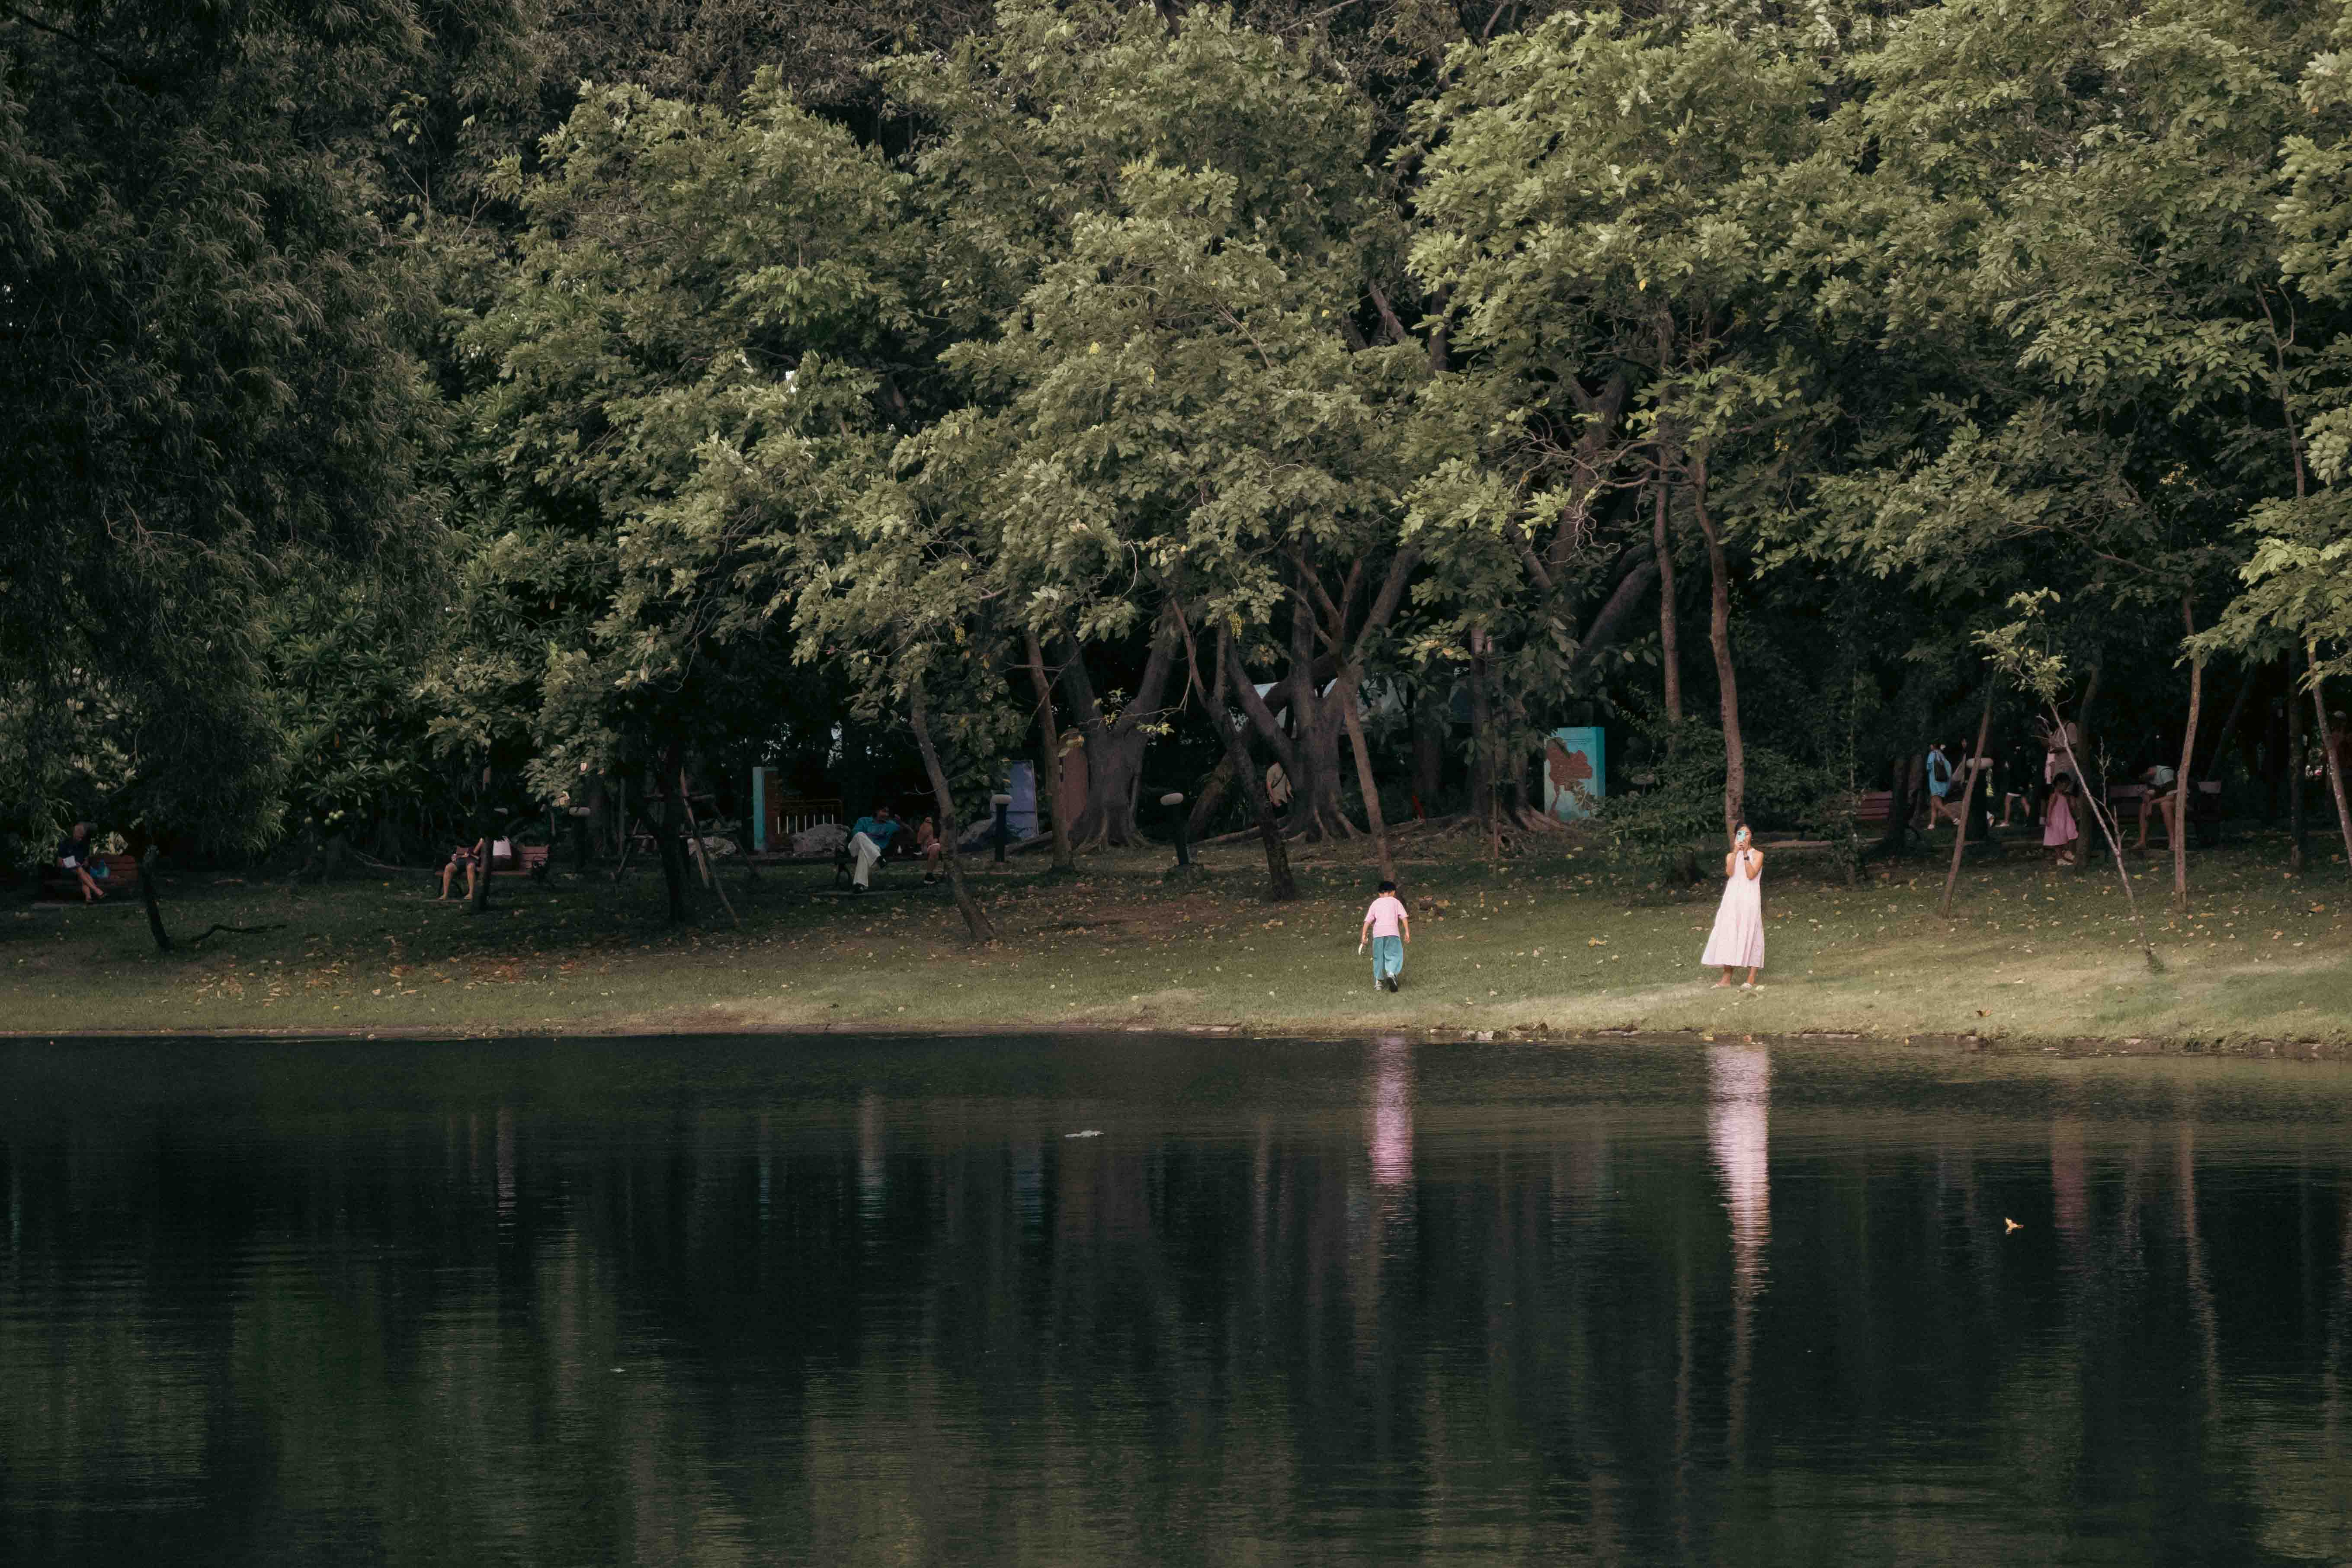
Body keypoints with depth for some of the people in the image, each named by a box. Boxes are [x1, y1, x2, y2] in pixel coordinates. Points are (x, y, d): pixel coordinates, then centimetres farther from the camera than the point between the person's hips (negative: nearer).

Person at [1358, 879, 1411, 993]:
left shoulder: (1375, 903, 18)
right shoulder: (1395, 902, 13)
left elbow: (1368, 920, 12)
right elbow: (1404, 917, 3)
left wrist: (1364, 935, 12)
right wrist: (1407, 932, 2)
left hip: (1377, 932, 2)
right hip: (1392, 932, -2)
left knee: (1378, 958, 12)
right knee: (1394, 955, -3)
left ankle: (1378, 981, 14)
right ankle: (1391, 973, -29)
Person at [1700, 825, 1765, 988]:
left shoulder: (1757, 855, 4)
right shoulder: (1731, 856, 12)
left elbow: (1751, 875, -10)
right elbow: (1730, 873, -7)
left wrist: (1746, 854, -13)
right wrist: (1736, 852, -13)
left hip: (1750, 900, -3)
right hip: (1733, 899, 3)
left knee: (1750, 935, -6)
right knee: (1729, 934, -1)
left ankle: (1751, 979, -5)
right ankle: (1726, 978, 2)